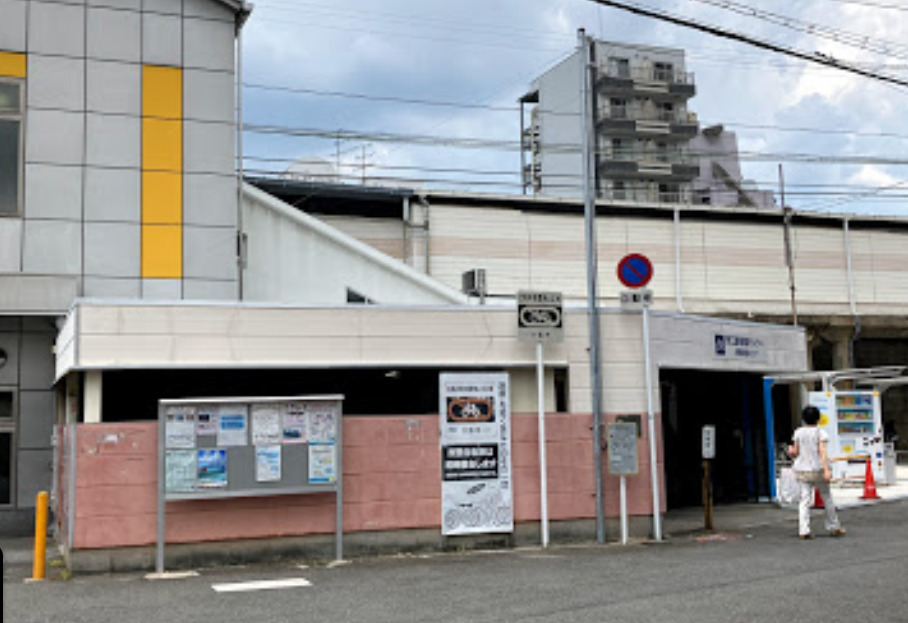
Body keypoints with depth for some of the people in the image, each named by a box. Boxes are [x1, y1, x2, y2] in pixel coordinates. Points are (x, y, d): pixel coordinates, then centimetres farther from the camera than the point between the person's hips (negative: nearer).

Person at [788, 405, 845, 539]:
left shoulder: (798, 433, 3)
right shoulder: (820, 433, -5)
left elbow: (796, 453, 2)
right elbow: (822, 452, -15)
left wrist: (791, 451, 23)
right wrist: (826, 470, -20)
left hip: (803, 471, 2)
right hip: (818, 469, -2)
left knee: (805, 500, -1)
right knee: (827, 498, 14)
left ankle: (804, 530, -12)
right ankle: (833, 527, 25)